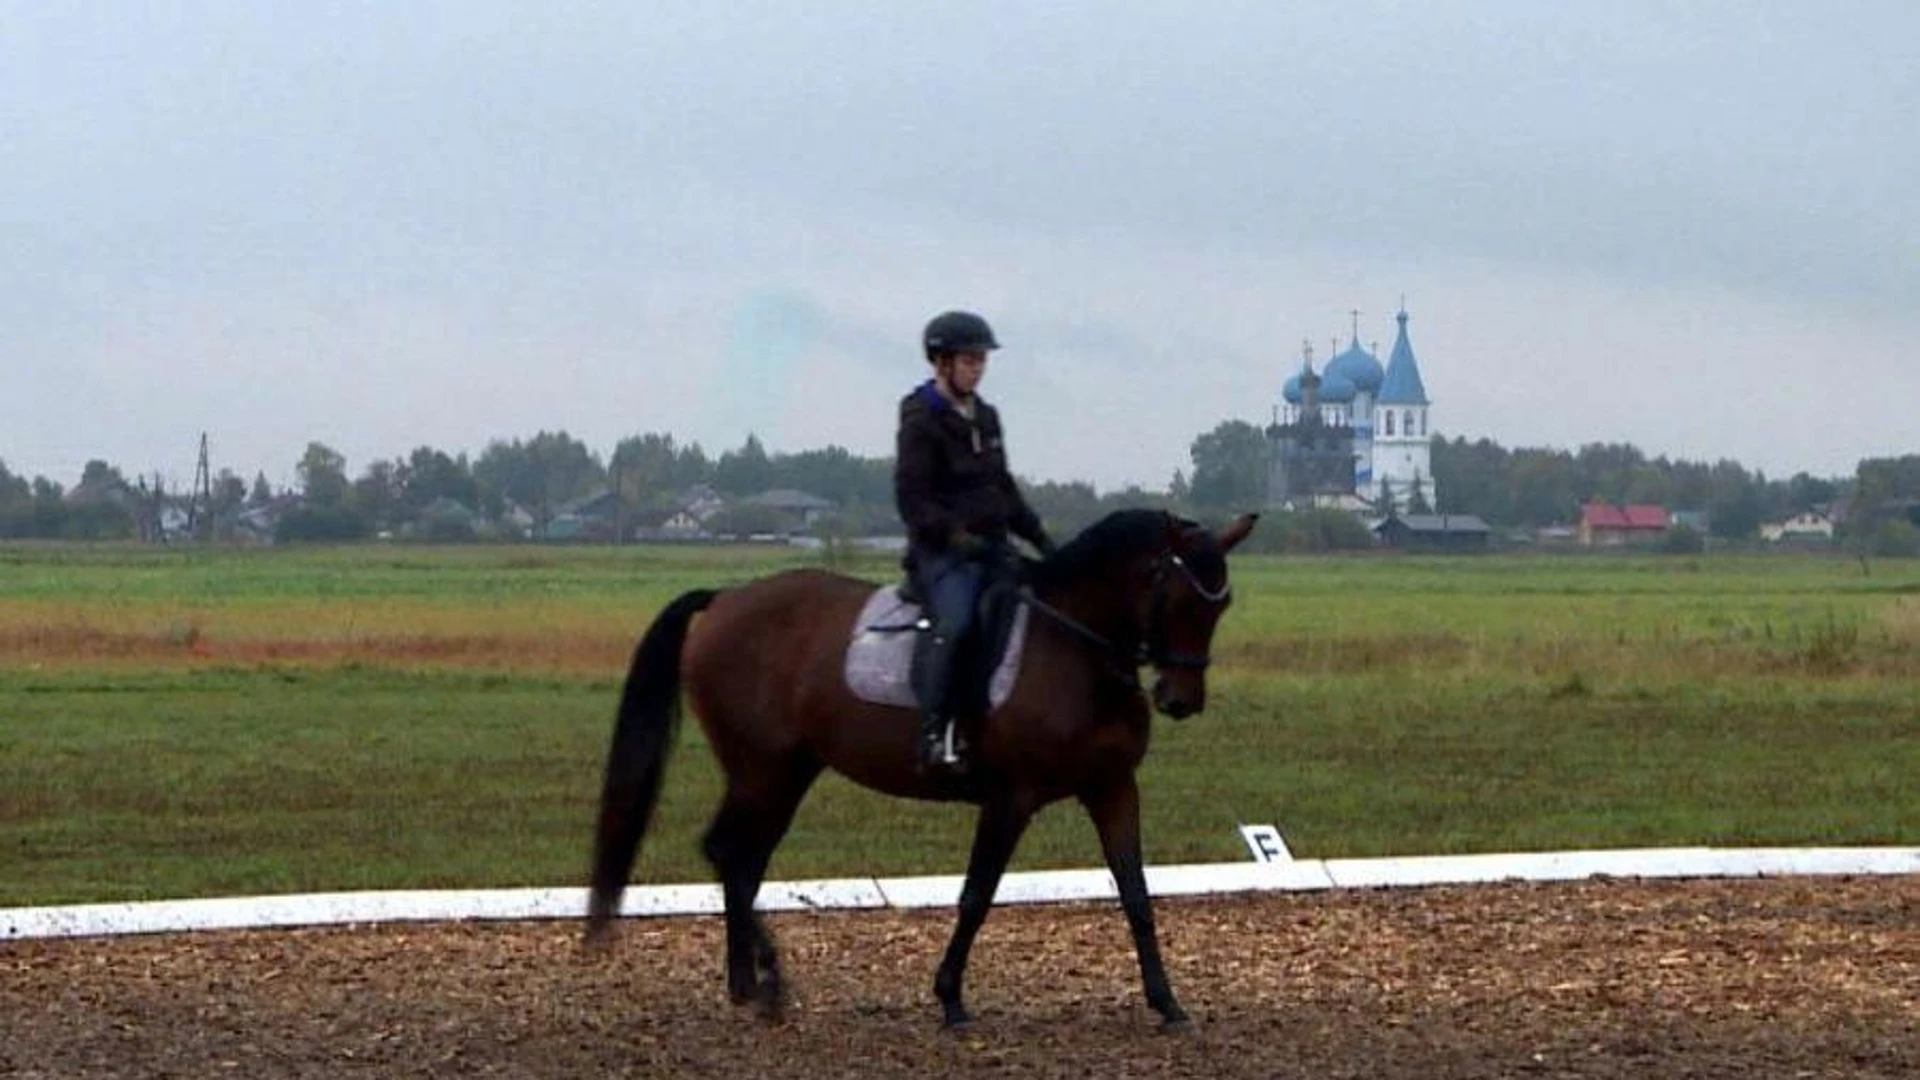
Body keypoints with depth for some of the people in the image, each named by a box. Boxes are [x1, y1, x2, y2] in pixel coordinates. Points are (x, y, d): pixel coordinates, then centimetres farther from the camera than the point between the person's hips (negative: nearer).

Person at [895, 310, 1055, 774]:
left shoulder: (985, 417, 17)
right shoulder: (921, 422, -7)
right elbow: (912, 498, -13)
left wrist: (1038, 537, 16)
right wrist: (955, 535, -25)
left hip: (991, 546, 8)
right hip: (942, 550, -8)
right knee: (951, 622, -30)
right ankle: (933, 732, -31)